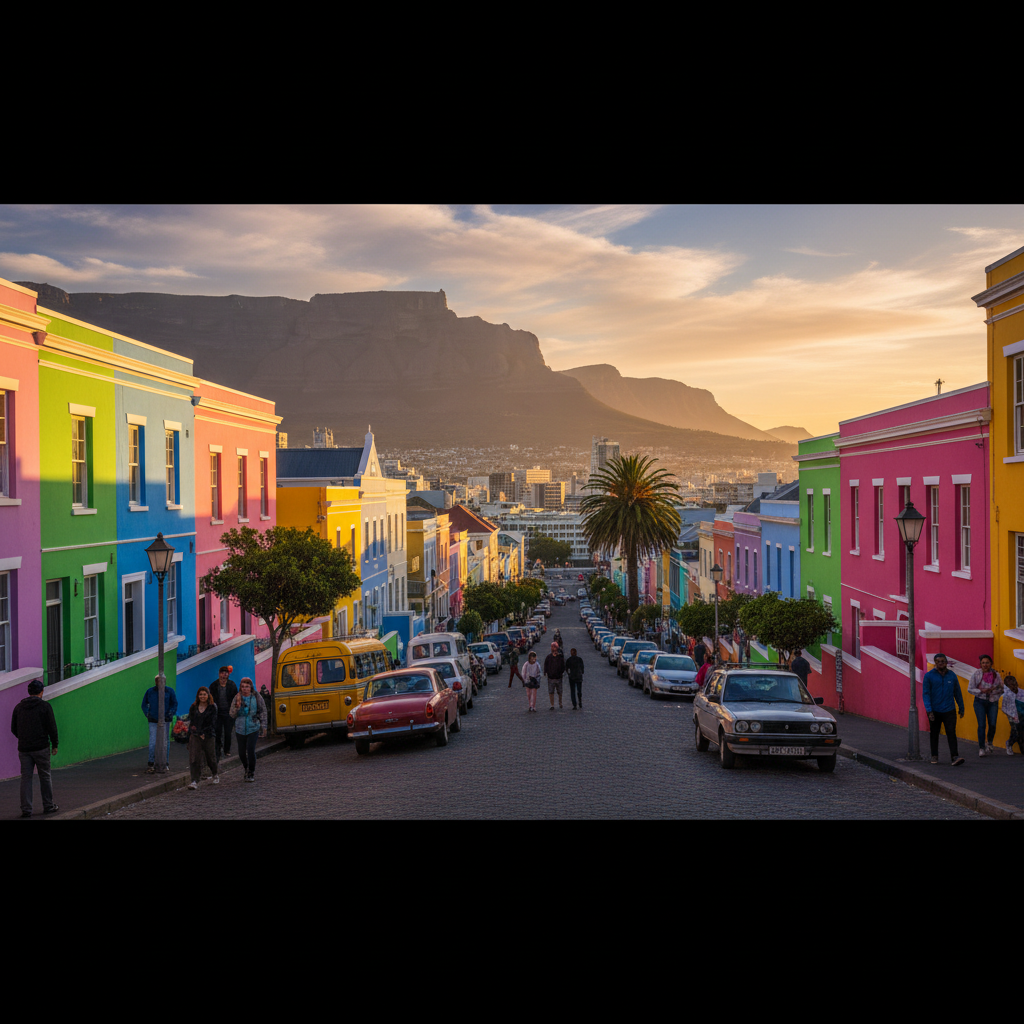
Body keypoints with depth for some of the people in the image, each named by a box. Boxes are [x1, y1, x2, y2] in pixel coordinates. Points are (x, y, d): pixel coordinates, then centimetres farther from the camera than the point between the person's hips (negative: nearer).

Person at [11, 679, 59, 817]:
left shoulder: (19, 707, 7)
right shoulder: (45, 706, -6)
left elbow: (13, 728, 11)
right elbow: (52, 727, -8)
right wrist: (54, 745, 2)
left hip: (24, 749, 3)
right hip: (41, 748, -3)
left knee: (26, 778, 5)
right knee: (45, 777, 8)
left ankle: (26, 809, 0)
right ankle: (48, 806, 16)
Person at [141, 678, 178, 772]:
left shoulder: (169, 691, 3)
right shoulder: (150, 691, 5)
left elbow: (174, 704, 7)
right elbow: (144, 704, 15)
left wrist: (170, 714, -6)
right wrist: (147, 714, 2)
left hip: (165, 720, 0)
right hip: (153, 721, 0)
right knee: (152, 742, -4)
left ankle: (165, 763, 13)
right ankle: (151, 763, 1)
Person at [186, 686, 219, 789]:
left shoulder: (212, 708, 0)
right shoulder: (193, 708, 8)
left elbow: (212, 723, -5)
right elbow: (191, 722, 6)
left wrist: (203, 733, -12)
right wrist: (198, 733, -7)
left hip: (209, 736, -1)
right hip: (195, 736, 1)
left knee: (211, 757, 11)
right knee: (194, 759, -10)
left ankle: (215, 775, 38)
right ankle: (195, 781, -14)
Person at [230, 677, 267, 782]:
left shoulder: (257, 697, -2)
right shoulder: (237, 698, 0)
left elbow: (263, 712, 7)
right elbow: (232, 715, 0)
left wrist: (263, 726, 5)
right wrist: (237, 707, -19)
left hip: (253, 729, -2)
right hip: (240, 730, 2)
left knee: (250, 750, -13)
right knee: (241, 752, 6)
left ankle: (251, 773, 4)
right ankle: (246, 767, 37)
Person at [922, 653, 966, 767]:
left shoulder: (952, 675, 6)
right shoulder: (929, 676, -2)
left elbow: (957, 693, 14)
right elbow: (925, 694, -6)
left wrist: (961, 708, 17)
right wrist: (929, 711, -15)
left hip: (949, 710, 1)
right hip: (934, 711, 0)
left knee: (951, 733, -11)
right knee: (934, 734, 10)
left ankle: (955, 757, -18)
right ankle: (934, 756, 23)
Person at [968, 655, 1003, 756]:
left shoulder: (996, 675, 2)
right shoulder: (976, 674, -2)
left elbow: (1001, 689, 12)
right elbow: (970, 689, 1)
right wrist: (981, 691, -14)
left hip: (992, 702, 1)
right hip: (980, 702, -1)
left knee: (992, 724, -6)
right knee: (981, 725, -10)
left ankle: (989, 743, 23)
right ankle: (981, 748, -1)